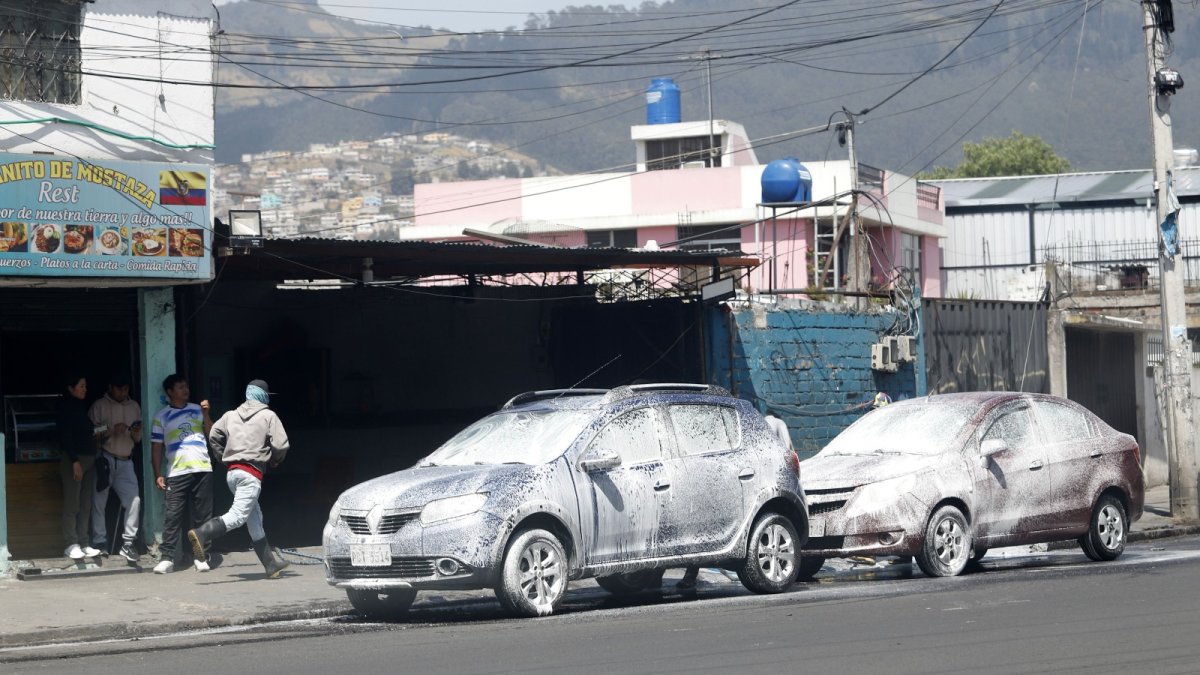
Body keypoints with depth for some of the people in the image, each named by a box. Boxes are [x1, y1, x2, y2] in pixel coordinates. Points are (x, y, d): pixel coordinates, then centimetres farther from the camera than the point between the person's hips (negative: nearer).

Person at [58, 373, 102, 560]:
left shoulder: (82, 406, 16)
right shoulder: (67, 406, -6)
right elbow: (66, 435, -12)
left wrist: (97, 431, 1)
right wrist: (74, 461, -17)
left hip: (88, 459, 8)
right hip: (73, 459, -8)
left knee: (85, 505, 6)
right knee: (72, 504, -5)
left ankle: (83, 543, 9)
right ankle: (71, 545, -2)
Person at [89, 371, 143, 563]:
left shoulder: (134, 407, 14)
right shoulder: (99, 406, 2)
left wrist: (136, 433, -5)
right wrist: (112, 431, -17)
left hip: (125, 461, 3)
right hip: (104, 459, -3)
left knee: (134, 499, -9)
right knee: (99, 502, -3)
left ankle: (129, 543, -4)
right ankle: (100, 542, 5)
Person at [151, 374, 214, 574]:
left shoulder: (197, 410, 15)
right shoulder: (161, 417, 9)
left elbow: (211, 435, 9)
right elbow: (156, 447, 7)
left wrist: (206, 415, -4)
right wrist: (158, 474, 0)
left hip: (203, 469, 2)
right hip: (177, 473, -2)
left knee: (203, 515, 1)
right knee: (173, 515, -8)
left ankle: (201, 557, 7)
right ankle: (167, 557, -7)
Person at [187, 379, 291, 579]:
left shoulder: (231, 415, 14)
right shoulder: (268, 416, 1)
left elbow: (214, 436, 11)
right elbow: (281, 445, -6)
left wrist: (223, 458, 20)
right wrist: (273, 462, 13)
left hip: (232, 472, 7)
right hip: (251, 472, -7)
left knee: (255, 518, 13)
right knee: (238, 515, -13)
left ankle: (271, 564, 18)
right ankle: (202, 534, -33)